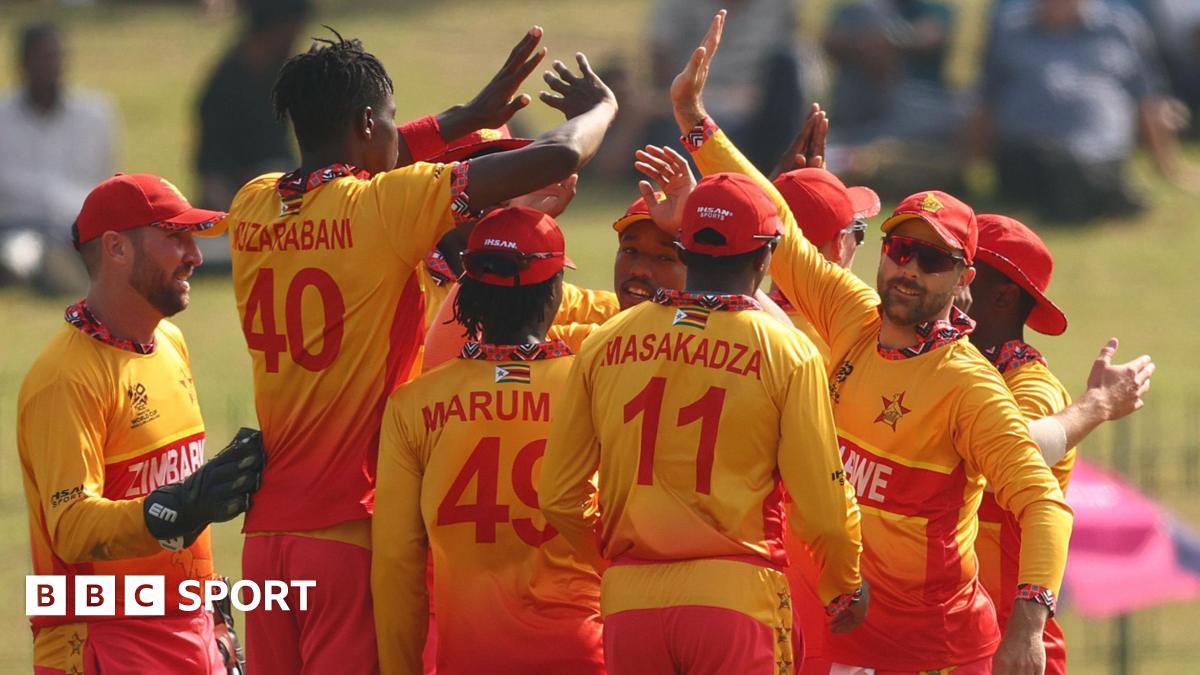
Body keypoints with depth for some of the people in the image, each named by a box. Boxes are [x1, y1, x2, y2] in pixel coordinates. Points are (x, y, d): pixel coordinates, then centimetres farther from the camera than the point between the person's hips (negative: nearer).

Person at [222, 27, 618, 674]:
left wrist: (469, 117, 32)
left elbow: (341, 164, 29)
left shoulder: (253, 207, 6)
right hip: (354, 534, -6)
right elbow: (557, 157, -9)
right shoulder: (385, 208, -10)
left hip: (264, 534, 6)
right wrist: (598, 107, 13)